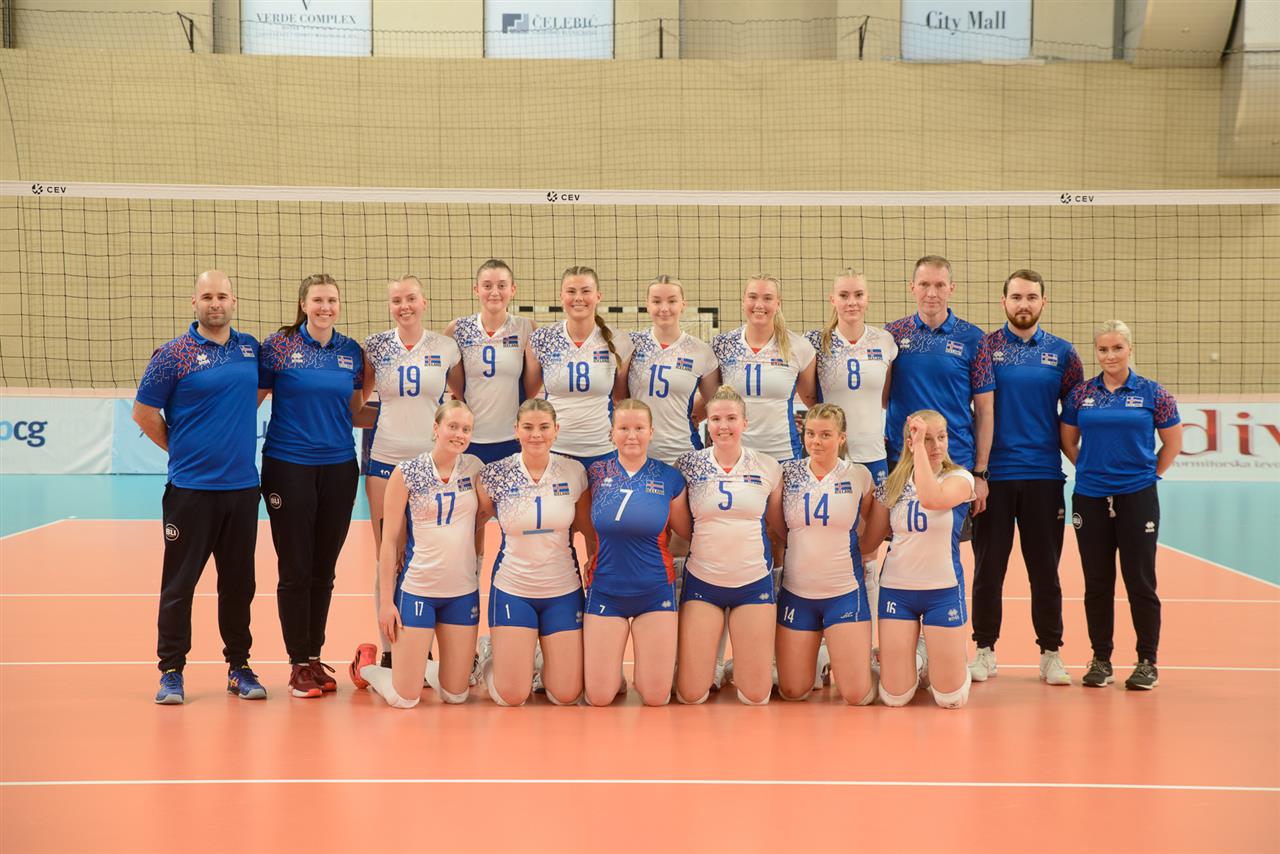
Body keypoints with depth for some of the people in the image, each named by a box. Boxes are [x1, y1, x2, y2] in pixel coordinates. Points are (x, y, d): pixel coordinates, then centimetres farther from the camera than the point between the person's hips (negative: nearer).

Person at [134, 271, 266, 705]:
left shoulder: (250, 348, 8)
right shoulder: (174, 354, -6)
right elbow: (144, 412, -2)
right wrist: (181, 449, 3)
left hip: (242, 485, 4)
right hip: (191, 488, -4)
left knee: (239, 581, 10)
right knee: (179, 581, 1)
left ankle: (239, 666, 20)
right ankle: (171, 671, 10)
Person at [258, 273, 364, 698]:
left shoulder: (352, 352, 8)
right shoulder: (278, 345, -4)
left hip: (339, 468, 4)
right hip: (288, 468, -4)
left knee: (324, 571, 10)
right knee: (295, 571, 1)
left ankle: (315, 657, 21)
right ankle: (299, 664, 11)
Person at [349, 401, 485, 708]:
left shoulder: (474, 467, 2)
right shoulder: (406, 473, -7)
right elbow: (389, 539, -4)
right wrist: (386, 600, -6)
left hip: (463, 591, 4)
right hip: (416, 589, -3)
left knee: (456, 695, 7)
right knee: (404, 698, -1)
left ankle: (422, 666, 39)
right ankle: (366, 663, 30)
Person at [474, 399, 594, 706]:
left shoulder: (574, 472, -3)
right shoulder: (496, 474, -8)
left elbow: (588, 530, 7)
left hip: (564, 592, 1)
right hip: (512, 591, -1)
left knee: (566, 695, 0)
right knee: (511, 696, -4)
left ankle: (544, 661, 33)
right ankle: (489, 653, 29)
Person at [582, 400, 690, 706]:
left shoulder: (670, 479, -4)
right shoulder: (595, 474, -2)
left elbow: (685, 531, 9)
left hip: (655, 592, 0)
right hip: (605, 590, 0)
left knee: (656, 697, -1)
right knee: (599, 697, -1)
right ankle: (614, 674, 32)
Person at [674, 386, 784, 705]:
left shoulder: (768, 466, 0)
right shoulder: (689, 465, -1)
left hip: (754, 581, 0)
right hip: (702, 580, 0)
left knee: (756, 696, 0)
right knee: (691, 695, -2)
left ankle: (738, 668, 33)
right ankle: (708, 659, 31)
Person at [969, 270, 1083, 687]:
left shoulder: (1062, 352, 7)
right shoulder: (984, 348, 2)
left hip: (1044, 475, 1)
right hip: (993, 474, -1)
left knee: (1045, 569, 6)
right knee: (988, 567, 5)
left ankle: (1051, 653, 16)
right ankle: (985, 650, 16)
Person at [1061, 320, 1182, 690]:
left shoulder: (1152, 393, -1)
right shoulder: (1081, 394, 5)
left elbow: (1173, 443, 7)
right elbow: (1068, 440, 15)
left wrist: (1148, 473, 5)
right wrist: (1092, 469, 10)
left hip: (1137, 498, -2)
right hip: (1090, 500, 2)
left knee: (1140, 581, 0)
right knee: (1096, 583, 7)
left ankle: (1147, 662, 10)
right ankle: (1101, 660, 17)